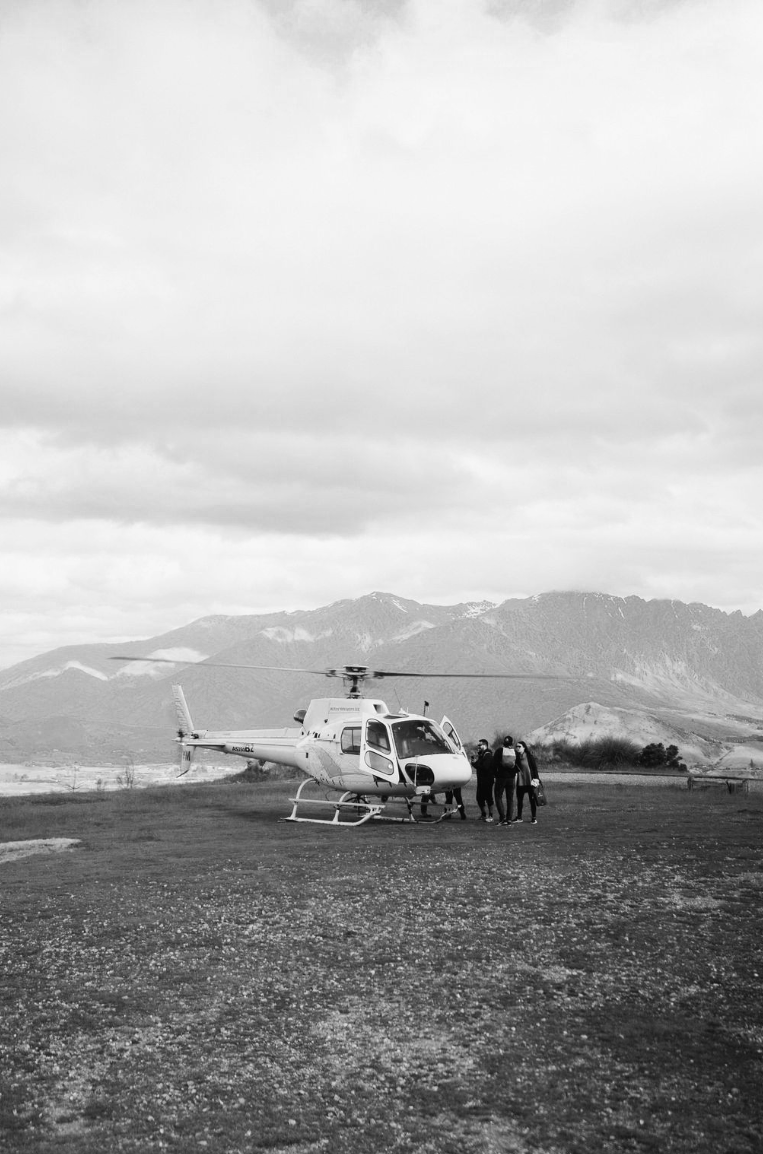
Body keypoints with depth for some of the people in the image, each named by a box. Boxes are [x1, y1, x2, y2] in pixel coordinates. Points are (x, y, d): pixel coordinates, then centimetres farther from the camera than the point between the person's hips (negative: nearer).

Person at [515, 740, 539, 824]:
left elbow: (535, 768, -8)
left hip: (530, 781, -5)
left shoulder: (529, 756, -8)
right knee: (519, 799, 9)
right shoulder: (517, 757, 6)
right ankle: (519, 817, 20)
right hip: (520, 782, 5)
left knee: (532, 800, 0)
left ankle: (533, 818, 8)